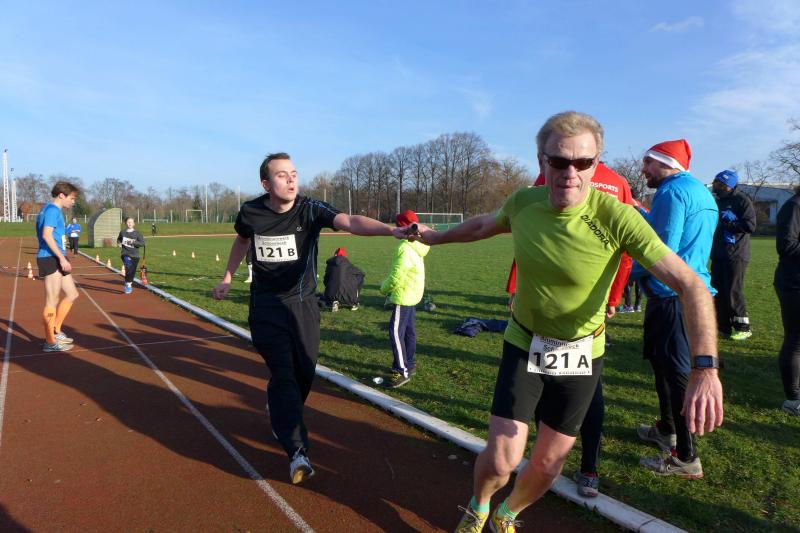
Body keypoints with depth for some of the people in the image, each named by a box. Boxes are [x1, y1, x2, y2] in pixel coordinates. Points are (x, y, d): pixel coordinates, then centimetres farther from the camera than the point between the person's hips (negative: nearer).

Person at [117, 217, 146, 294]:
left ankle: (128, 285, 27)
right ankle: (128, 284, -11)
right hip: (125, 254, 0)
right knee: (128, 267, -24)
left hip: (135, 255, 0)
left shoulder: (137, 233, 0)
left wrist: (133, 242, -18)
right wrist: (119, 243, 7)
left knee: (132, 271, 4)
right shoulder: (122, 232, 7)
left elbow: (142, 243, -7)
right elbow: (118, 239, 27)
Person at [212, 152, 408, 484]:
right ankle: (297, 451, -6)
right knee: (283, 374, -10)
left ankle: (282, 417, 41)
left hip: (303, 304, 1)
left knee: (304, 373, 9)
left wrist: (391, 230, -51)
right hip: (266, 306, -1)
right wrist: (227, 279, 19)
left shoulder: (311, 210, -16)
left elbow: (350, 222, -34)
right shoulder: (251, 213, -10)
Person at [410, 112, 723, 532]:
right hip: (523, 344, 1)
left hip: (581, 353, -1)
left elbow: (690, 285, -27)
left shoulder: (617, 218, -24)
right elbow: (485, 225, 10)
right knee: (500, 460, -4)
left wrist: (705, 369, -40)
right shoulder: (523, 203, -13)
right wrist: (438, 237, 26)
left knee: (548, 463, 13)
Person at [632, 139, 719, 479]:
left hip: (673, 296, -10)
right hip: (694, 292, 10)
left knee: (676, 373, -3)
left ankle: (686, 458, 7)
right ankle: (666, 431, 38)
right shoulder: (702, 193, 17)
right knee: (662, 361, 22)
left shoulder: (673, 191, -14)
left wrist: (632, 270, -4)